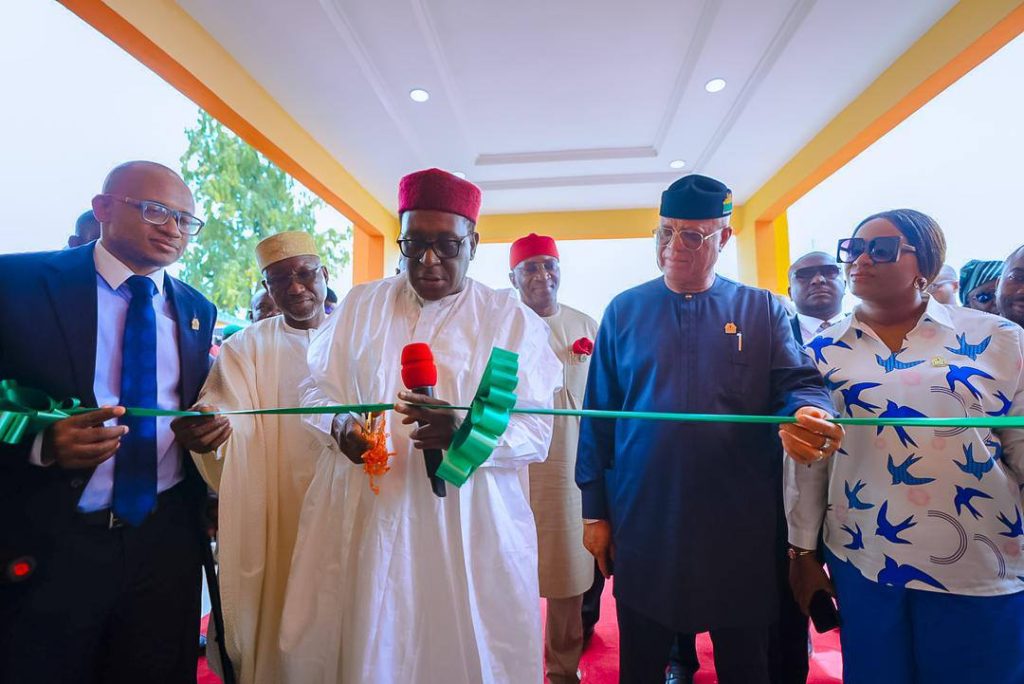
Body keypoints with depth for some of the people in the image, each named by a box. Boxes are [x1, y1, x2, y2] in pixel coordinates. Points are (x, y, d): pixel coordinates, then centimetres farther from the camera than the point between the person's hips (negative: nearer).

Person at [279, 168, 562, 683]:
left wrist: (466, 432, -26)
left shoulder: (514, 321, -1)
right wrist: (340, 425, -11)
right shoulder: (359, 305, 9)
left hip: (468, 530, -2)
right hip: (360, 519, 3)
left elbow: (535, 433, -7)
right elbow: (318, 388, 11)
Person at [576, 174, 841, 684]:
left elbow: (799, 384, -4)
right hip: (643, 523, 0)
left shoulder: (762, 310, 3)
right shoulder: (624, 311, 2)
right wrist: (595, 511, 2)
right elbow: (598, 415, 3)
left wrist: (808, 413, -30)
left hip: (741, 527, 1)